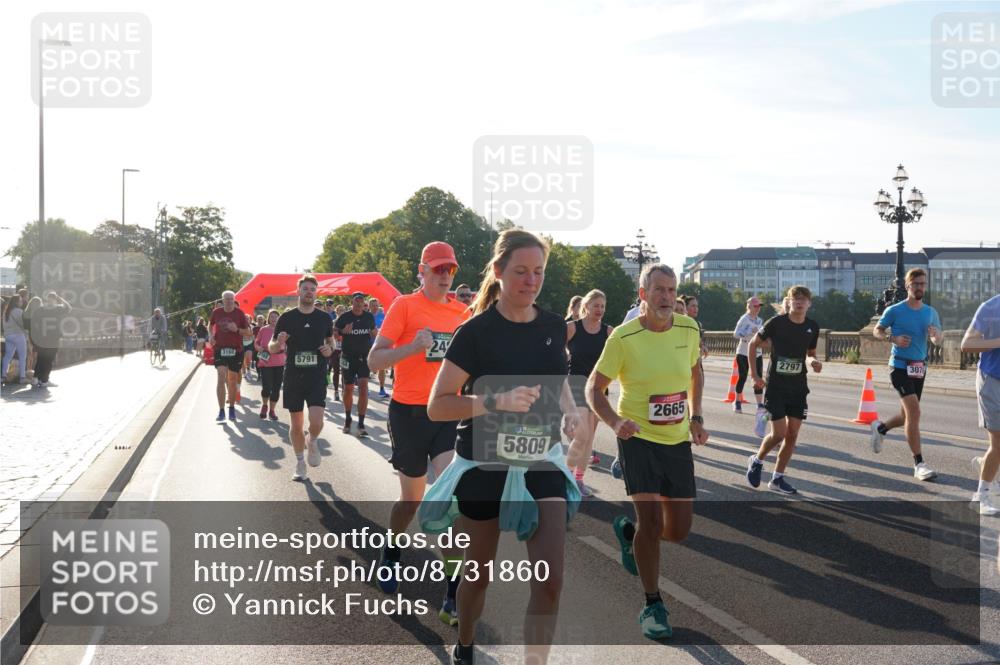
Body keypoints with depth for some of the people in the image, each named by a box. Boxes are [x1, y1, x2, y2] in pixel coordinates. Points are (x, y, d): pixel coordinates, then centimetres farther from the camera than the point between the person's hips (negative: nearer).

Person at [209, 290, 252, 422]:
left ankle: (232, 408, 28)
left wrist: (237, 330, -17)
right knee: (221, 377, -15)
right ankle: (221, 411, -14)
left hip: (235, 350, 0)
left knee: (233, 380, 11)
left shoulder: (239, 313, -2)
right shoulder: (216, 312, 2)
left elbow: (248, 332, 1)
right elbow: (210, 325, 21)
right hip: (219, 348, 0)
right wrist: (210, 336, 3)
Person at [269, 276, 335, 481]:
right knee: (296, 424, 7)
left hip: (317, 377, 0)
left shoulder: (324, 318, 4)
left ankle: (312, 442, 19)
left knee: (316, 421, -15)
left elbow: (331, 340, 20)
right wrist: (278, 342, -18)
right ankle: (300, 462, 24)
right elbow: (271, 348, 5)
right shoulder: (287, 318, 0)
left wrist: (330, 349, -3)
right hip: (293, 377, 0)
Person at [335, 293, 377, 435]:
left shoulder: (369, 317, 2)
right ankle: (347, 419, 31)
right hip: (348, 357, -1)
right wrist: (343, 331, -22)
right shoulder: (344, 317, -6)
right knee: (348, 389, 9)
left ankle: (361, 424, -11)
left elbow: (373, 331, 18)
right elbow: (333, 334, -3)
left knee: (363, 387, -12)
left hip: (364, 357, 1)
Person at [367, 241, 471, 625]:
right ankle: (391, 555, 44)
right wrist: (412, 347, -25)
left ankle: (453, 597, -10)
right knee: (412, 498, 11)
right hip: (409, 412, -2)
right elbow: (374, 360, -10)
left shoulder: (461, 312, 8)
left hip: (449, 413, 3)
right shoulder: (404, 306, -6)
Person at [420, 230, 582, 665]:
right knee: (479, 574, 14)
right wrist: (497, 401, -27)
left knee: (550, 579, -8)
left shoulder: (554, 327, 0)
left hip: (543, 463, 3)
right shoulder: (477, 332, -14)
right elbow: (437, 406, -14)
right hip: (485, 466, -3)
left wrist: (569, 410, 0)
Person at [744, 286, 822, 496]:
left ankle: (777, 478, 14)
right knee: (779, 434, -9)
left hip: (798, 387, 4)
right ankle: (757, 461, 20)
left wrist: (815, 362, -6)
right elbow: (753, 344, 2)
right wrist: (754, 374, -2)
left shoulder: (813, 327, 2)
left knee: (792, 435, 2)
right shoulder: (777, 322, -10)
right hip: (776, 386, -4)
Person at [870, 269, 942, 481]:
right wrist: (893, 338, -16)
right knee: (914, 411, -18)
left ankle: (880, 428, 46)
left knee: (908, 415, 14)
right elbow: (877, 331, 4)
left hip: (919, 368, 6)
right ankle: (919, 464, -14)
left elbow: (938, 341, 14)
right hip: (900, 366, -6)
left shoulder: (931, 312, 9)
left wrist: (935, 334, -10)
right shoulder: (894, 311, -5)